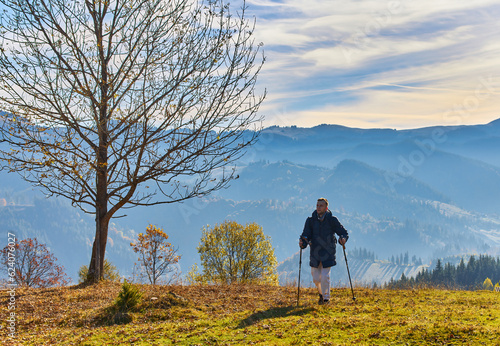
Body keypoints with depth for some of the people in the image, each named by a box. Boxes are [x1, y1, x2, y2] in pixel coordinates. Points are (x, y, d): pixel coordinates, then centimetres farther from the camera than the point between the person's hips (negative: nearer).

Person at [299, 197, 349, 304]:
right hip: (315, 253, 2)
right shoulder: (310, 220, 0)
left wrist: (343, 239, -23)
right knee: (316, 278, 6)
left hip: (328, 253, -2)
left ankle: (326, 297, 12)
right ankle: (321, 293, 37)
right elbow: (306, 235, -3)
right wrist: (302, 242, -25)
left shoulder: (332, 220, -5)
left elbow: (344, 233, 0)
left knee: (325, 276, -10)